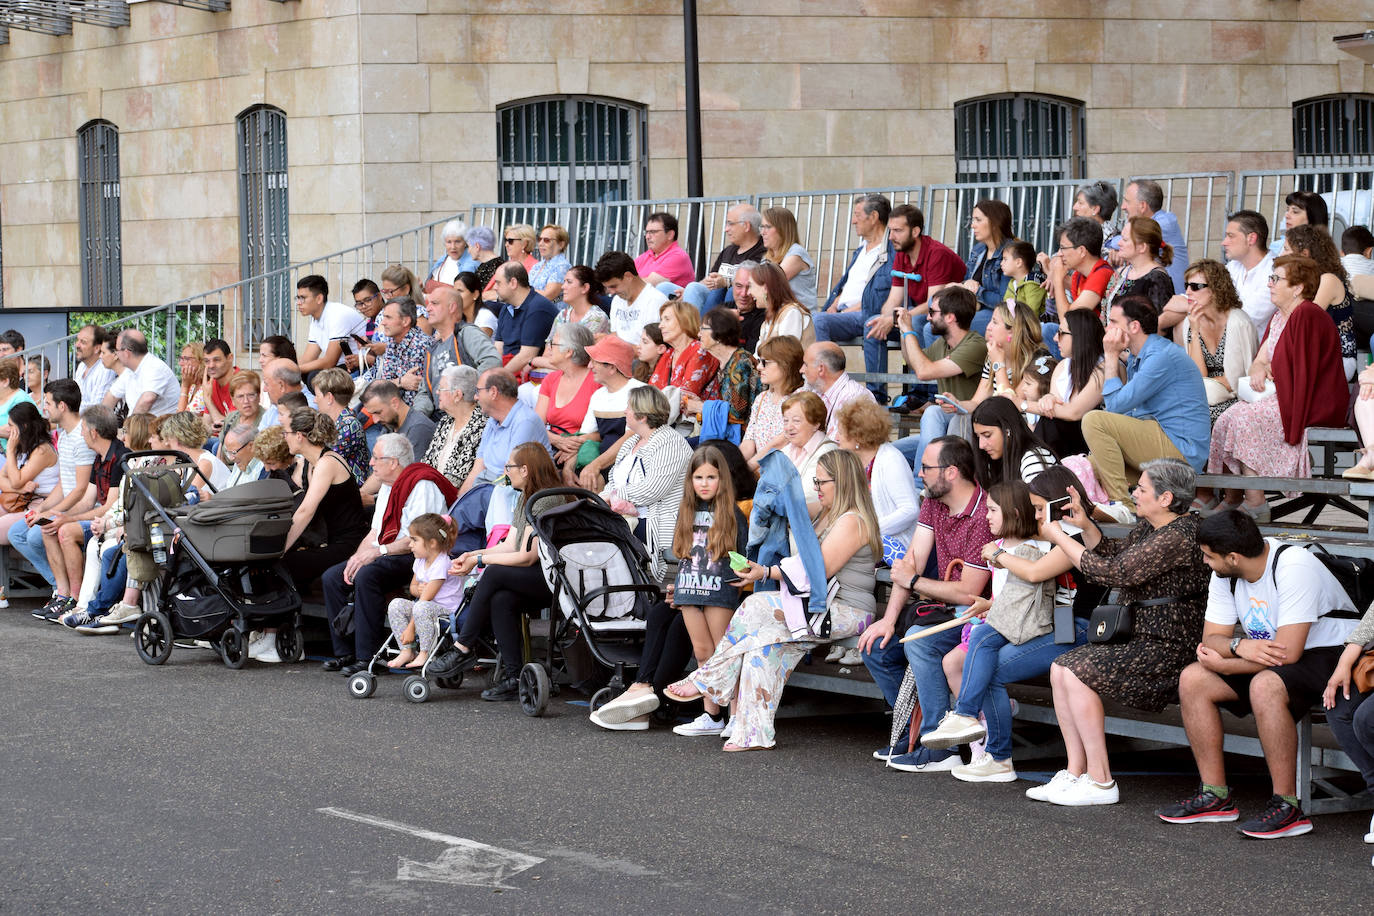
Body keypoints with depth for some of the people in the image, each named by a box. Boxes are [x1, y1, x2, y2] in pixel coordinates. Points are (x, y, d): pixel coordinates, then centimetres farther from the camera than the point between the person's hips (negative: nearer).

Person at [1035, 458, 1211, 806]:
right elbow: (1112, 551, 24)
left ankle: (1100, 781, -14)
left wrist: (1059, 536, -13)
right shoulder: (1150, 527, 12)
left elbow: (1115, 572, -22)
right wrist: (1084, 524, 5)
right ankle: (1075, 773, 3)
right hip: (1141, 640, 10)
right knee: (1060, 669, 0)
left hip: (1168, 648, -10)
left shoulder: (1178, 537, -20)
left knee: (1077, 673, -20)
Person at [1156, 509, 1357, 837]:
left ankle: (1287, 807, -29)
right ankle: (1215, 795, -1)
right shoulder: (1225, 576, -1)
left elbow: (1288, 653, -29)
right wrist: (1239, 646, -26)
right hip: (1270, 661, 8)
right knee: (1192, 679, -7)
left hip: (1330, 656, -8)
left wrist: (1222, 664, -20)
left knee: (1264, 685, -37)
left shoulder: (1294, 567, -26)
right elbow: (1211, 639, -1)